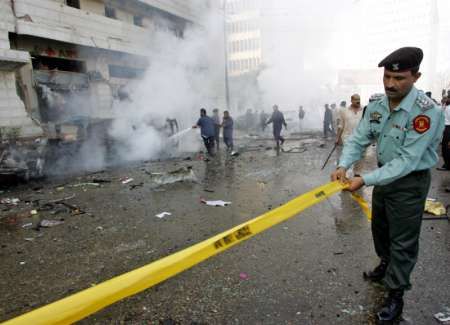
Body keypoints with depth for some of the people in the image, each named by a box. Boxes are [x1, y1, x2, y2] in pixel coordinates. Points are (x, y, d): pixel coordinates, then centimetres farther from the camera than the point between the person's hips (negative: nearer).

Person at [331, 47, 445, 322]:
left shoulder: (427, 112, -27)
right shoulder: (376, 107, -7)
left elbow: (407, 160, -30)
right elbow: (358, 140, -7)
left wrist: (365, 180, -35)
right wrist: (344, 166, -26)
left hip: (410, 182, -7)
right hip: (385, 175, 7)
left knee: (403, 240, 4)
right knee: (380, 227, 24)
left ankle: (396, 295, 22)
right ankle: (386, 265, 50)